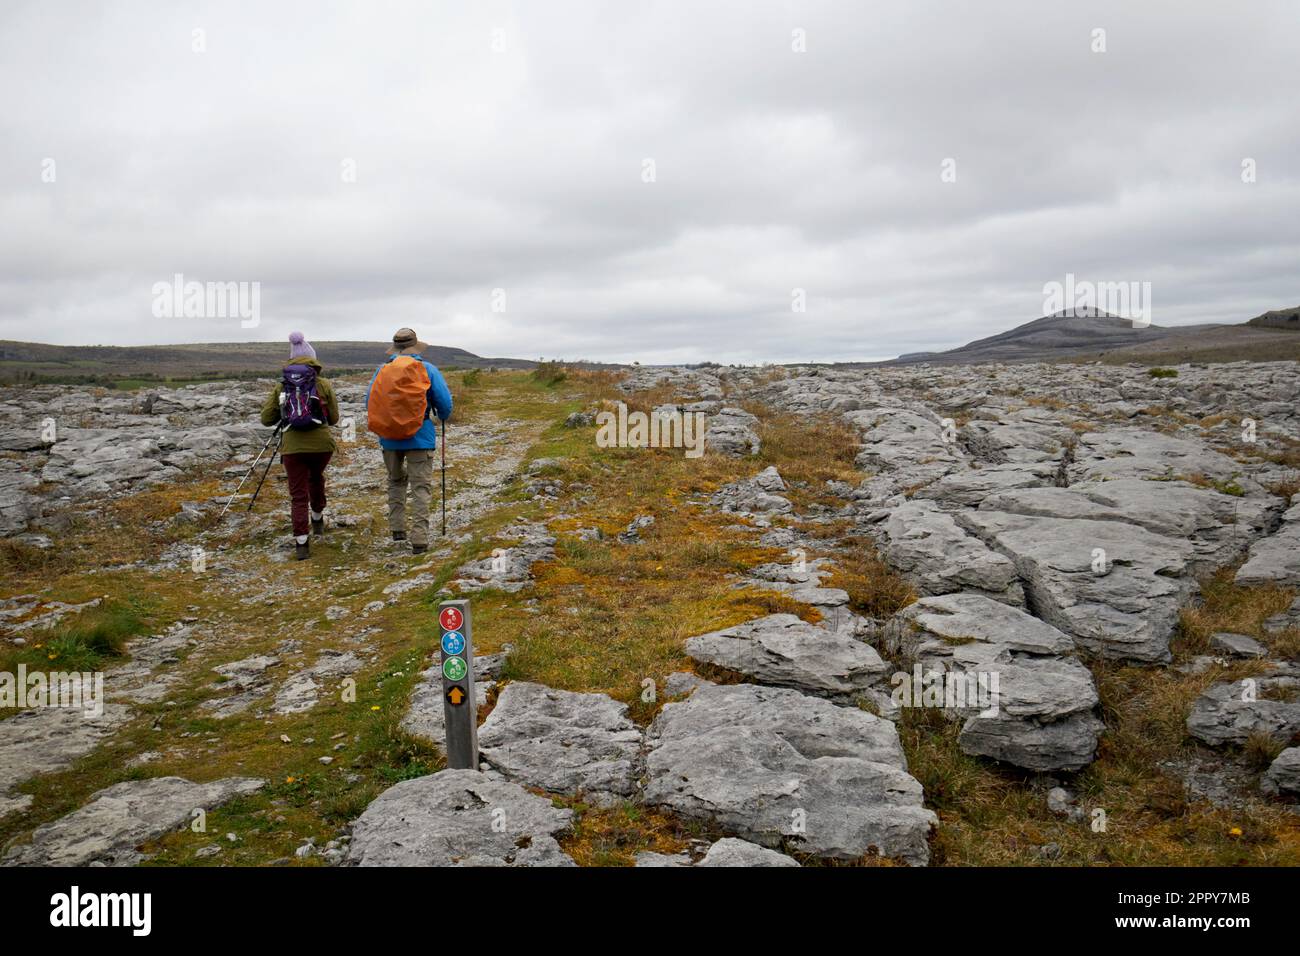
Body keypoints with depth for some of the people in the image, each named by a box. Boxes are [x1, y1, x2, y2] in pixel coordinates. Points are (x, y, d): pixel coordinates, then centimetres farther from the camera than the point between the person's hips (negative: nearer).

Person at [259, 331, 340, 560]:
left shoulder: (280, 387, 5)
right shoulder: (323, 385, 1)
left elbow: (266, 419, 5)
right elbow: (334, 419, 5)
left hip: (293, 447, 0)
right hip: (321, 443, 0)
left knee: (298, 495, 4)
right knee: (316, 479, 29)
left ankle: (301, 543, -3)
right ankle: (317, 519, 43)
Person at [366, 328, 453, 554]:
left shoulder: (382, 369, 3)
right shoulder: (427, 369, -4)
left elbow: (369, 401, 5)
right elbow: (445, 403, -6)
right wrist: (443, 417, 17)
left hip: (389, 437, 3)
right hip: (420, 436, -3)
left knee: (396, 482, 23)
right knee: (421, 487, 0)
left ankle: (397, 529, 24)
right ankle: (419, 539, -7)